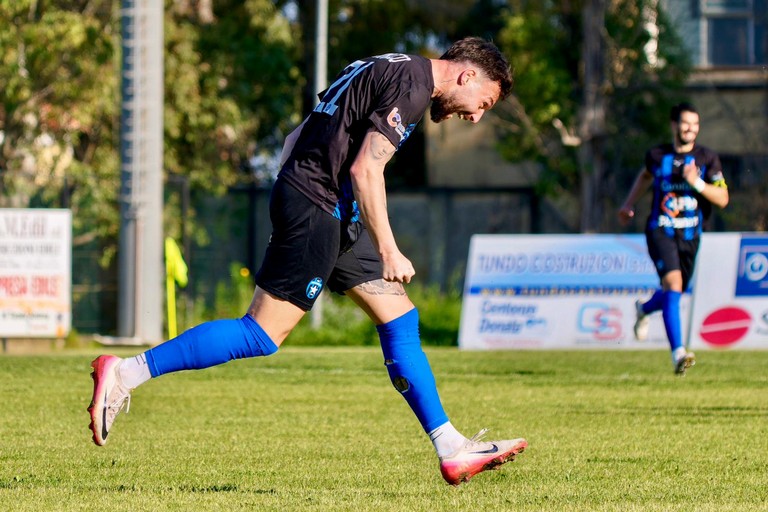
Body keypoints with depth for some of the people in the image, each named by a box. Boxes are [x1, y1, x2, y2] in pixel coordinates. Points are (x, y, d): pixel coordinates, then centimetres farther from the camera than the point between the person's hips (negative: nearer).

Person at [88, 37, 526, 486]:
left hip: (334, 213, 11)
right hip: (314, 207, -11)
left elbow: (298, 139, 22)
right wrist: (389, 251, -18)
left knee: (400, 319, 8)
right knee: (262, 336, -11)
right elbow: (365, 170, -20)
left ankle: (452, 449, 9)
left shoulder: (389, 71, 19)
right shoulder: (411, 85, -12)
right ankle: (125, 373, -9)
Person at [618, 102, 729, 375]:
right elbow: (646, 175, 28)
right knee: (673, 282, -22)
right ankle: (678, 353, -28)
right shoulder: (658, 155, 3)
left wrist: (697, 183, -20)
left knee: (674, 292, 14)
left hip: (690, 236, 2)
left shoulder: (708, 158, -1)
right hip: (660, 231, -2)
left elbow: (722, 199, -6)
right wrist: (629, 203, 24)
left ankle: (644, 309, 51)